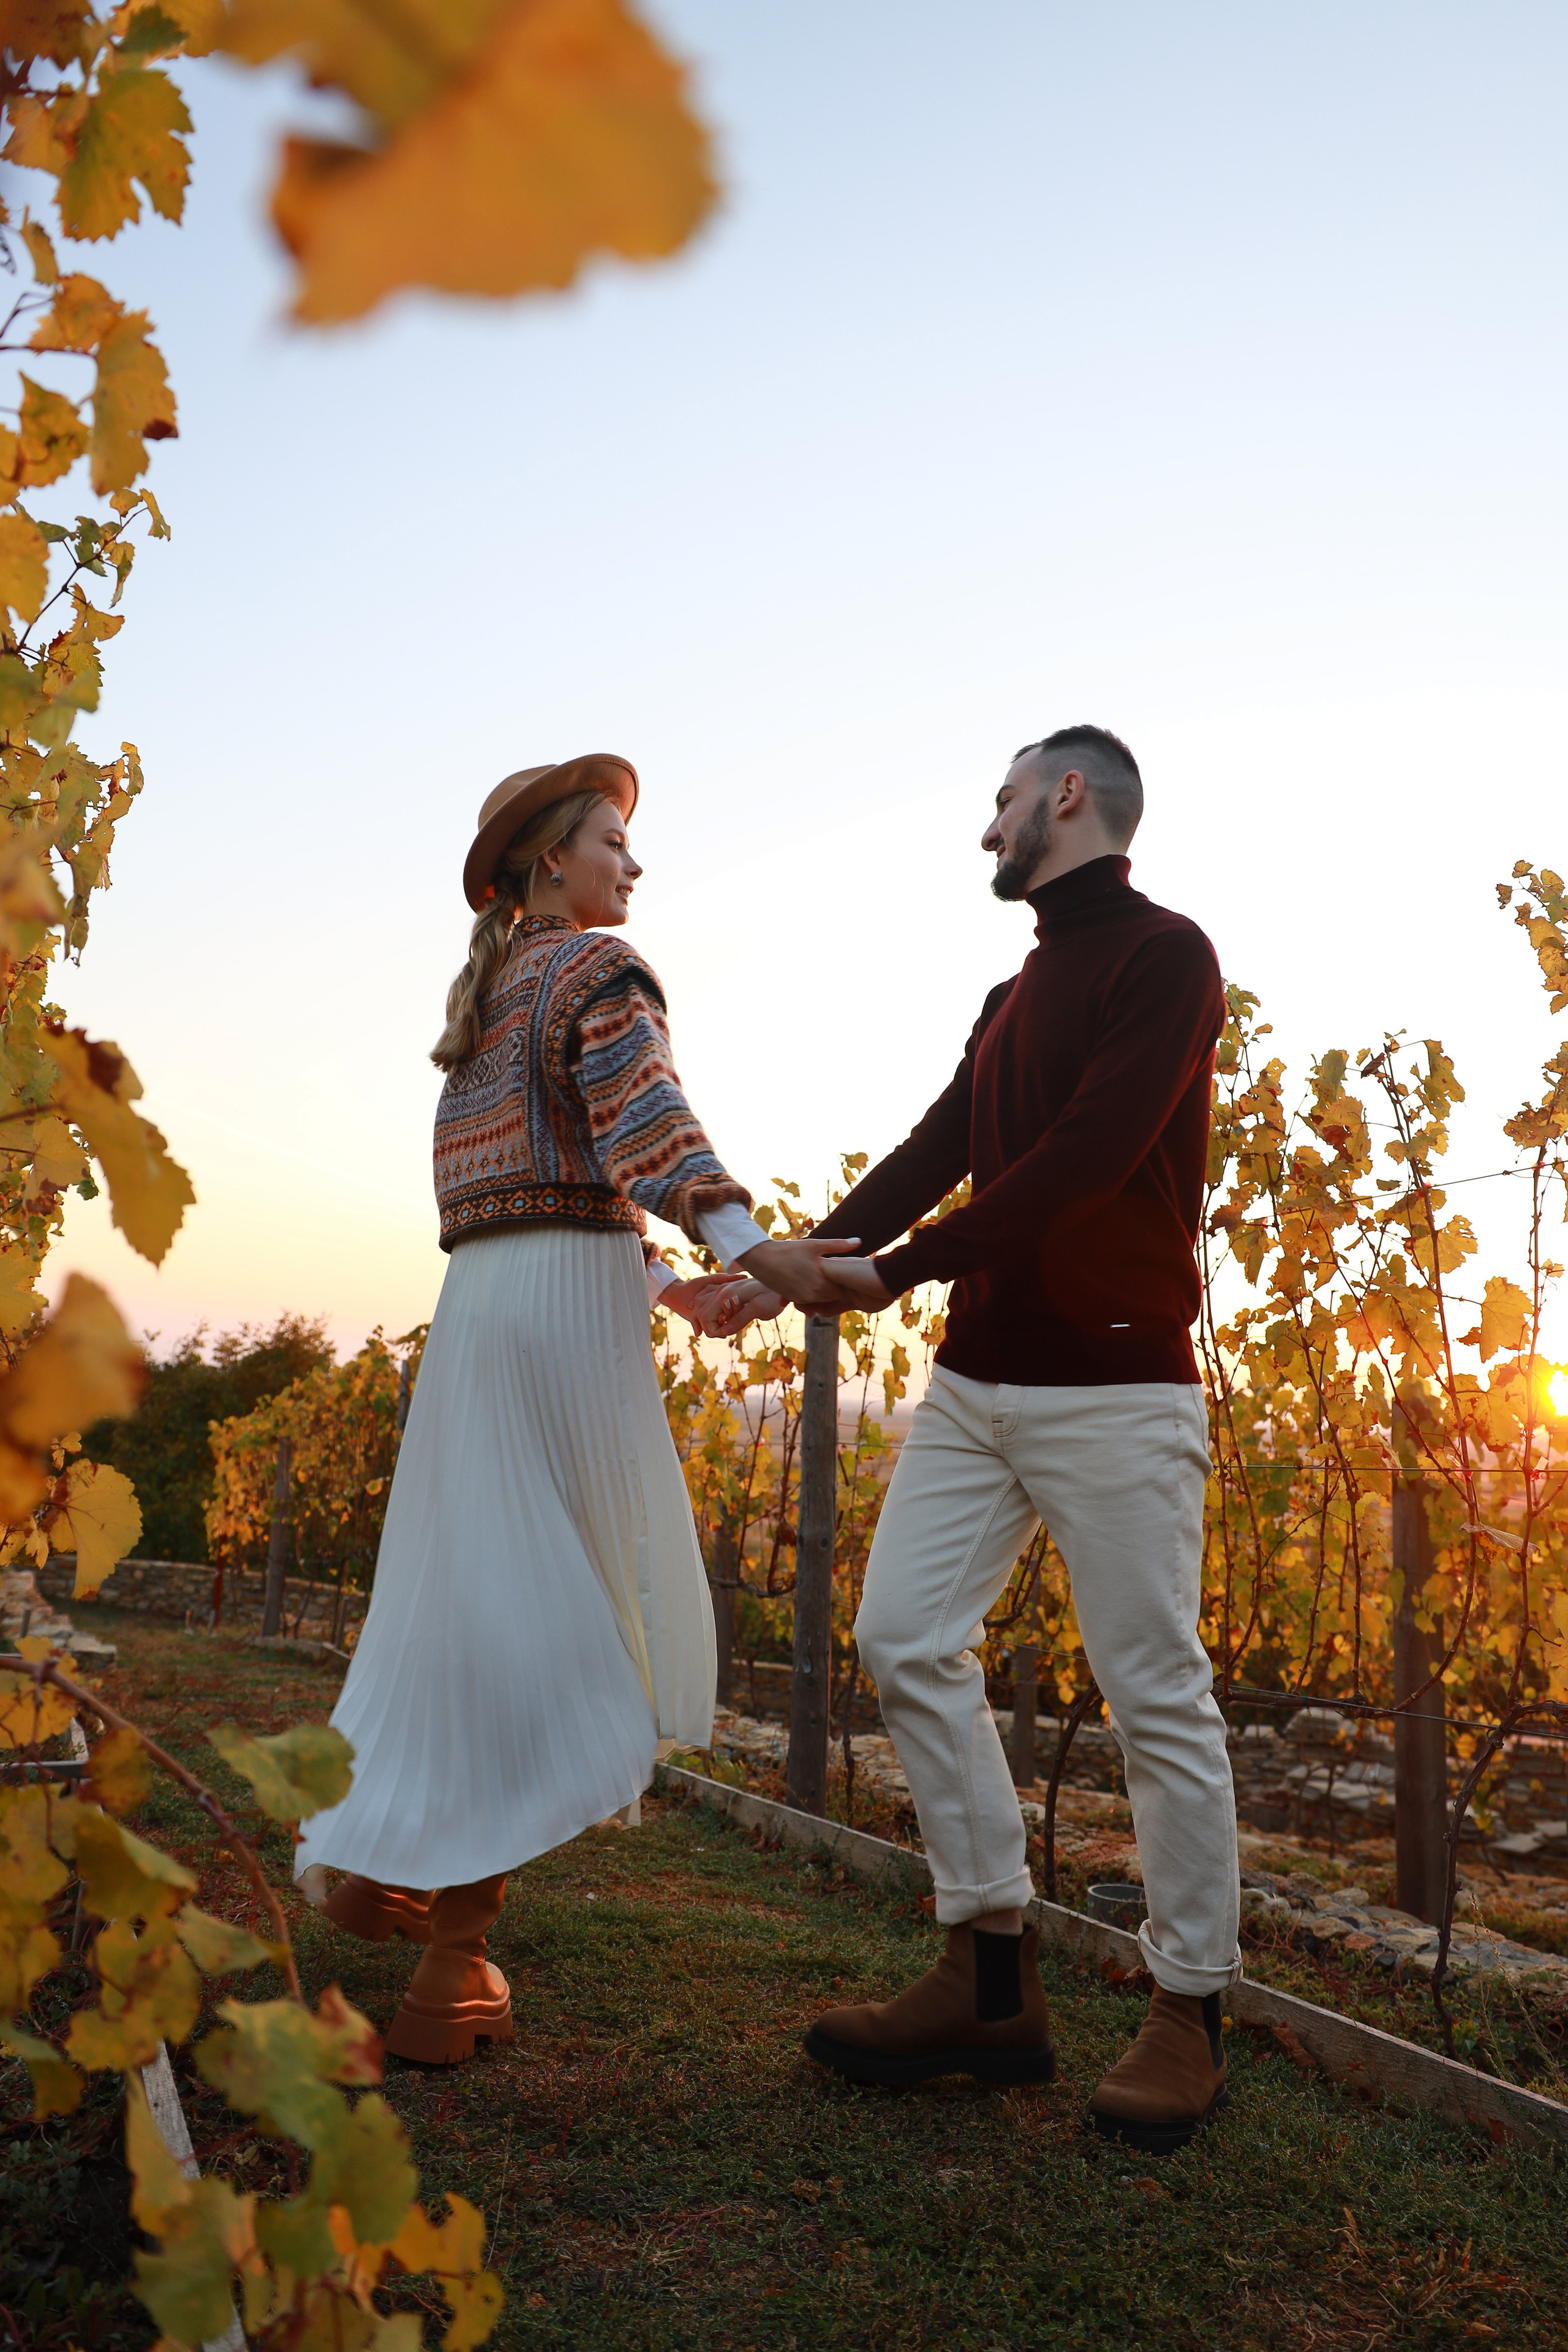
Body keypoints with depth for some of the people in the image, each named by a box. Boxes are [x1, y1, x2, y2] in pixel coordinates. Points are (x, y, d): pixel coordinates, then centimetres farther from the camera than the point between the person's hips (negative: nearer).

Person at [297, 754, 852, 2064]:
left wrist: (666, 1286, 25)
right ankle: (453, 1966, 3)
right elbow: (642, 1125, -22)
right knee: (556, 1611, -2)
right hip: (569, 1294, -8)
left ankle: (371, 1852, 20)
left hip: (481, 1294, 8)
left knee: (477, 1590, 16)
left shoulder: (483, 992, 24)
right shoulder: (602, 970, -2)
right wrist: (752, 1246, -33)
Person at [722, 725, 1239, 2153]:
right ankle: (992, 1982, 11)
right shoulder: (1014, 1000, 22)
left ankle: (1188, 2019, 14)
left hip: (1114, 1386, -8)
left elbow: (1091, 1154, -17)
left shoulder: (1164, 955, -5)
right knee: (907, 1638, 1)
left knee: (1157, 1694, -1)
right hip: (976, 1380, 9)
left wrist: (907, 1270, -16)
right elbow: (932, 1155, 14)